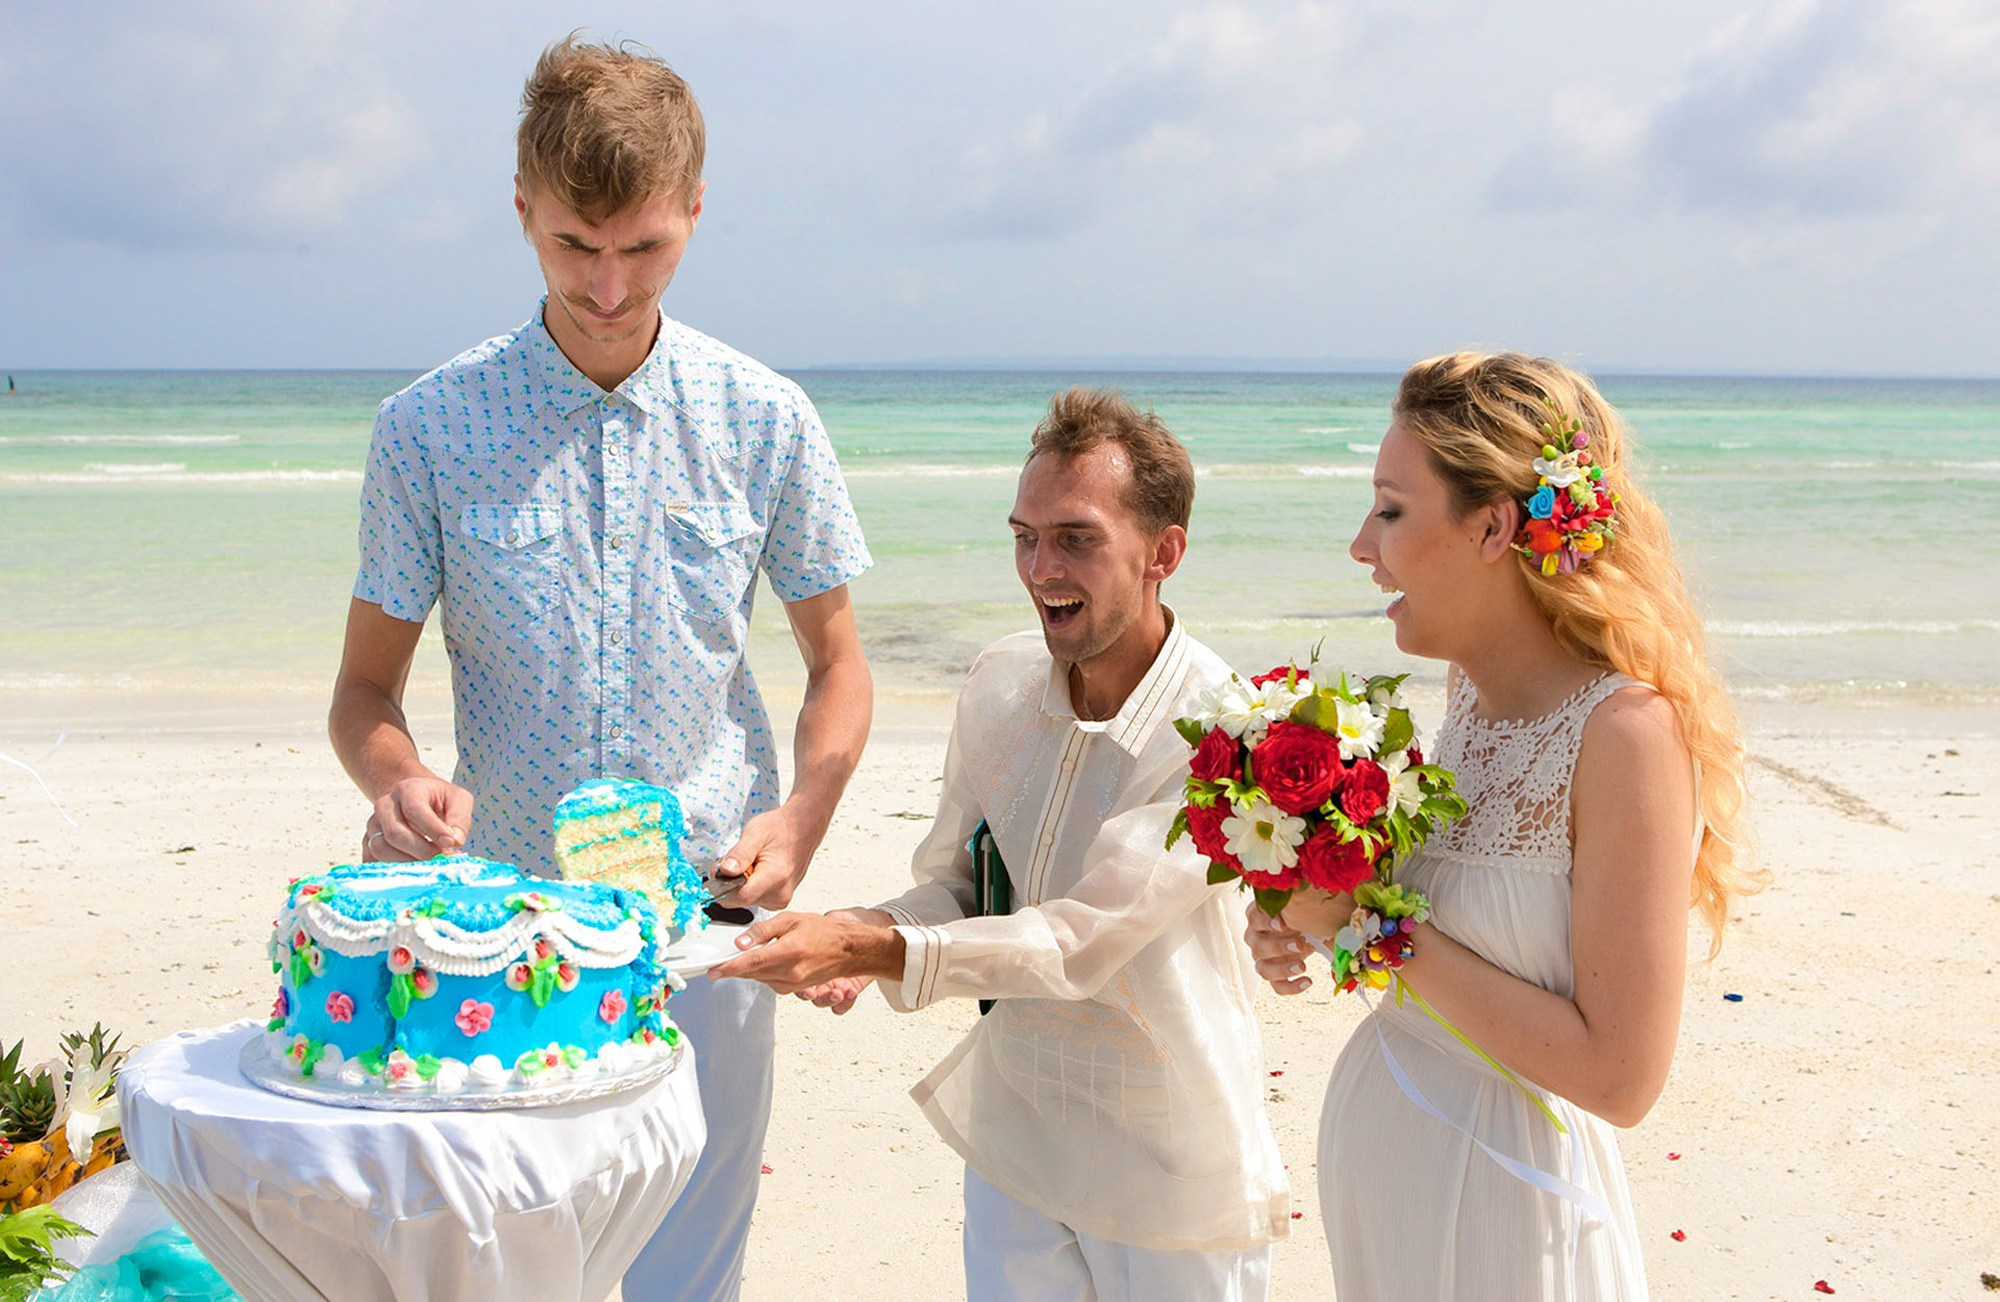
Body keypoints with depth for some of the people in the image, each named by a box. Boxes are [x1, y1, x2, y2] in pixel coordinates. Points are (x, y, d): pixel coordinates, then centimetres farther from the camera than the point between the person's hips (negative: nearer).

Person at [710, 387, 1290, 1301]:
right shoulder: (999, 683, -3)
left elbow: (1079, 942, -26)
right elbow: (952, 882, 4)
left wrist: (876, 950, -35)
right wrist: (864, 938, -17)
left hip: (1171, 1169, -4)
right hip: (1012, 1138, 5)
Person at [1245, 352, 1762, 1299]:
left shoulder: (1628, 732, -23)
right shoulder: (1472, 689, 0)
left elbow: (1620, 1077, -23)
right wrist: (1310, 914, -5)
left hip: (1499, 1201, -7)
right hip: (1376, 1151, 7)